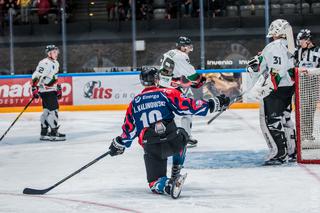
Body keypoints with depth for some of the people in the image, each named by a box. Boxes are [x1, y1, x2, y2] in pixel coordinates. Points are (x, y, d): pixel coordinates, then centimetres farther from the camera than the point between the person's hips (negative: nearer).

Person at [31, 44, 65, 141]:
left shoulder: (55, 63, 14)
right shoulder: (44, 63, -17)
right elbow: (36, 76, -21)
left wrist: (59, 89, 24)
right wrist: (35, 89, -25)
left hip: (52, 90, 10)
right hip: (45, 91, -10)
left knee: (47, 111, 12)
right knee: (53, 110, -11)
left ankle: (44, 133, 17)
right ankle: (54, 133, -8)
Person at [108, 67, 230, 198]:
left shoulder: (134, 103, 14)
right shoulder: (167, 93, 4)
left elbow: (129, 129, 18)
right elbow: (186, 106, -4)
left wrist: (119, 144, 35)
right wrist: (212, 104, 3)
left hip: (151, 149, 1)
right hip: (172, 142, -1)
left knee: (155, 183, 10)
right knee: (181, 135, 35)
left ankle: (168, 185, -26)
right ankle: (175, 175, 30)